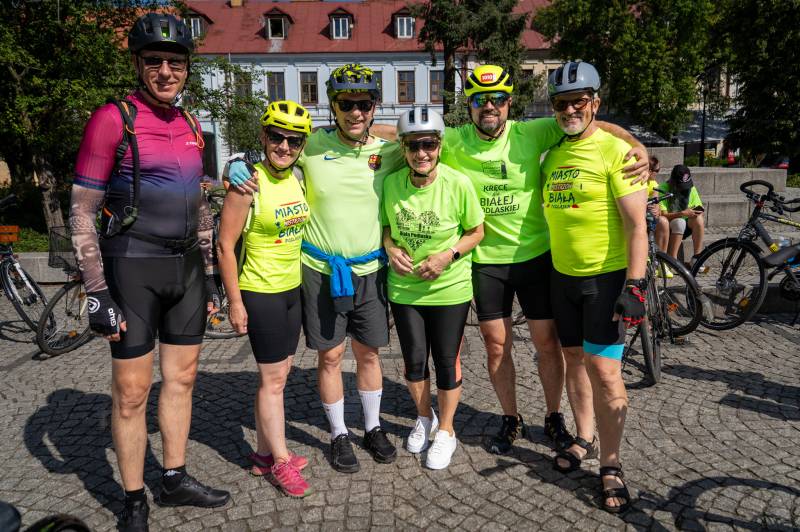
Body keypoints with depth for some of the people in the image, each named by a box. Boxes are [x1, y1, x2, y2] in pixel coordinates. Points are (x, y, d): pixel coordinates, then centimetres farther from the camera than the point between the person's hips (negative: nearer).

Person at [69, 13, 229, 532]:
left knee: (181, 377, 13)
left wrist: (209, 274, 16)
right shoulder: (113, 119, -8)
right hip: (134, 269, -6)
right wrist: (98, 293, -14)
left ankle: (175, 480, 30)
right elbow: (82, 211, -10)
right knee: (132, 391, 2)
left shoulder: (191, 126, 11)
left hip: (186, 266, 6)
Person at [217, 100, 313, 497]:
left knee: (276, 375, 15)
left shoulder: (298, 178, 4)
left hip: (293, 289, 7)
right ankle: (280, 461, 18)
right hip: (260, 293, -7)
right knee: (273, 379, 2)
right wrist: (235, 301, -14)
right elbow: (225, 246, -15)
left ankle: (264, 454, 29)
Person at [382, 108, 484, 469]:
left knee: (446, 363, 10)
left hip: (449, 289, -2)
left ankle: (445, 431, 33)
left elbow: (477, 231, -4)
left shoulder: (458, 184, -17)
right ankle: (424, 418, 42)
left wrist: (449, 255, -19)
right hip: (404, 289, 3)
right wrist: (390, 248, -12)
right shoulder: (390, 184, -8)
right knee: (414, 361, 14)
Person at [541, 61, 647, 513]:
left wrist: (635, 285, -20)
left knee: (604, 370, -5)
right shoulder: (553, 153, 10)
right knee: (575, 359, 14)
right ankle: (584, 440, 32)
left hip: (606, 277, -6)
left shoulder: (615, 150, -9)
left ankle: (611, 466, 11)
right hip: (562, 275, 6)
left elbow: (637, 224, -14)